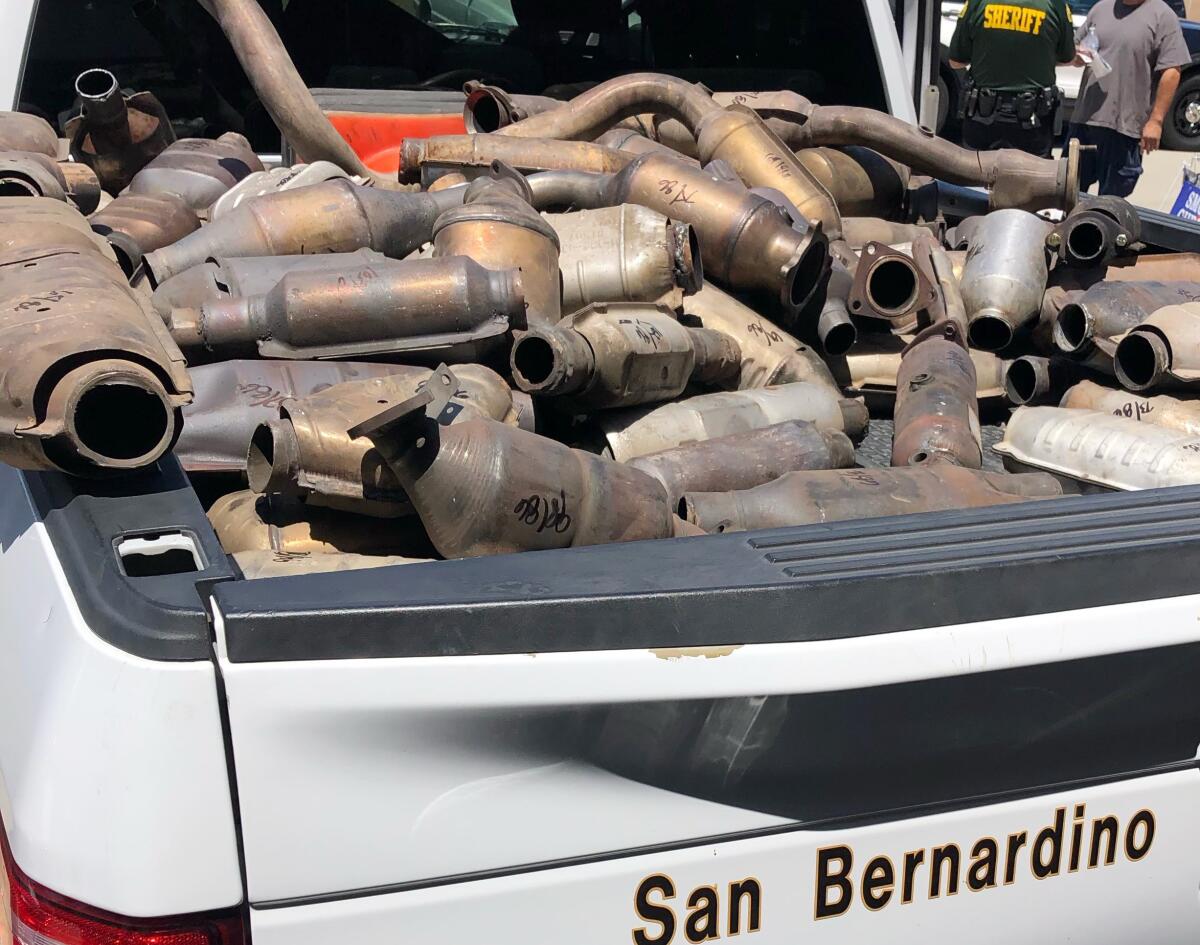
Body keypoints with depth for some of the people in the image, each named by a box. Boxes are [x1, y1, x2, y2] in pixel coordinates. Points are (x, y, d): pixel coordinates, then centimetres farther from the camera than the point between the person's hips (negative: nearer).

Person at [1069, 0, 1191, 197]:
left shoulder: (1162, 16, -5)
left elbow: (1171, 72, -8)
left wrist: (1156, 120, -13)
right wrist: (1080, 55, -5)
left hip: (1125, 125, -5)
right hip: (1083, 118, 5)